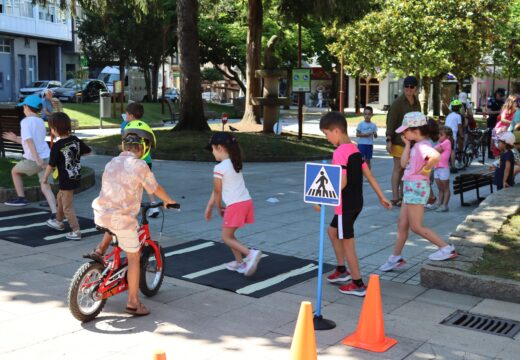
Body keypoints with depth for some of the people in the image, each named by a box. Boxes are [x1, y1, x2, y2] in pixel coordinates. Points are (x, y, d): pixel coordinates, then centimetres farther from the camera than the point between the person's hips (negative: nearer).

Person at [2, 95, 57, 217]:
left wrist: (37, 159, -27)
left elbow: (29, 140, -19)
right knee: (46, 188, 2)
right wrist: (15, 138, 29)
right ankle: (54, 213, -11)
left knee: (15, 171, 22)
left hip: (33, 160, -6)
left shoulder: (26, 121, -6)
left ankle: (21, 198, 24)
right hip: (46, 157, 6)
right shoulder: (41, 122, 17)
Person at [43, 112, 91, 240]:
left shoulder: (57, 146, -21)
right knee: (60, 197, 28)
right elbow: (88, 151, 8)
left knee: (67, 207, 3)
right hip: (77, 177, 8)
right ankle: (59, 222, 44)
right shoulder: (75, 140, -3)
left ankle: (76, 231, 4)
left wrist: (45, 177, 0)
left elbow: (51, 165, -15)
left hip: (66, 180, -8)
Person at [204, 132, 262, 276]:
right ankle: (240, 262, 24)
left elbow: (218, 192, -2)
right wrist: (209, 207, 23)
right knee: (229, 234, 22)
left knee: (226, 237, 5)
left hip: (235, 205, -8)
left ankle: (251, 253, -14)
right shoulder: (234, 164, 16)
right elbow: (216, 189, 20)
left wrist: (219, 208, 14)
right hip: (247, 202, 8)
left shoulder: (219, 168, -11)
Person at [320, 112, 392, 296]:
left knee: (347, 242, 1)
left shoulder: (339, 153, -18)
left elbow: (342, 183, -24)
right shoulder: (355, 149, 9)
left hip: (346, 204, -9)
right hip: (356, 202, 9)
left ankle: (358, 285, 9)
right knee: (333, 231, 24)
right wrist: (382, 197, 15)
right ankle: (342, 270, 33)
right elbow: (369, 175, 11)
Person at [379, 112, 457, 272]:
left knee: (416, 227, -3)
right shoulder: (416, 146, 12)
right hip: (411, 187, 10)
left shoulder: (422, 145, -18)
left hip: (416, 188, -10)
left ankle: (447, 248, 3)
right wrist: (407, 144, 6)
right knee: (402, 224, 14)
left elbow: (436, 156, -38)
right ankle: (395, 257, 23)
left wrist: (425, 169, -24)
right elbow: (404, 163, 9)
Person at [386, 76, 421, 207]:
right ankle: (395, 197, -1)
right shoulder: (398, 102, -9)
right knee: (398, 168, -4)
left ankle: (402, 195, 18)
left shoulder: (417, 103, 11)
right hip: (399, 140, -6)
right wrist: (389, 140, -17)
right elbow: (391, 121, -11)